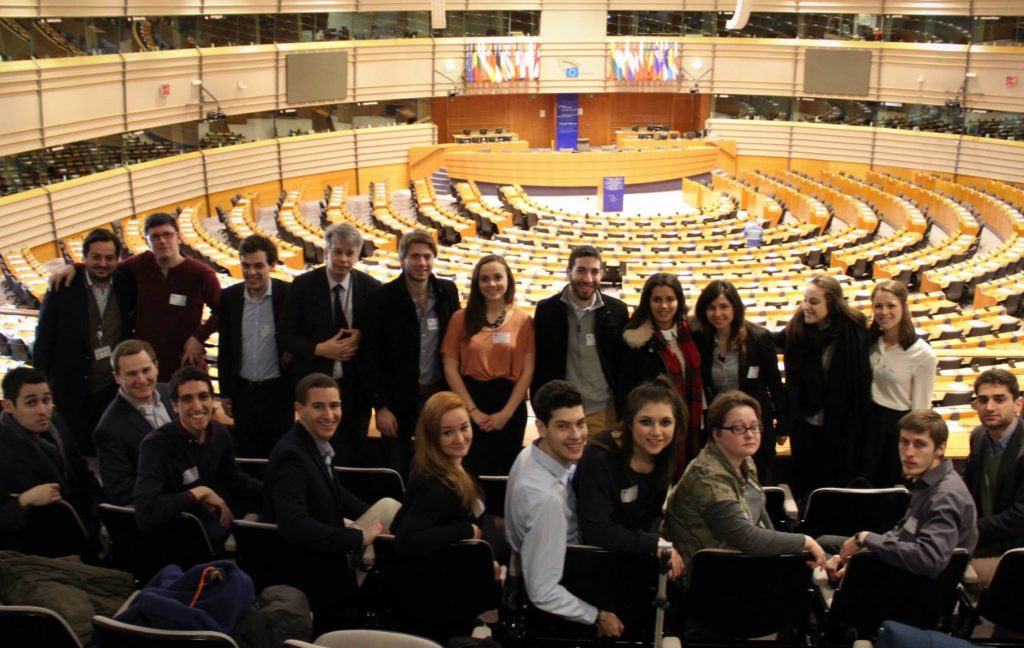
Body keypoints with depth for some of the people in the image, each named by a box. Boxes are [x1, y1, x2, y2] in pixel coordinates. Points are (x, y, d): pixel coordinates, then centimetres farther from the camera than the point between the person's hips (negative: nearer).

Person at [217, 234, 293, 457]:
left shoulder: (289, 295, -11)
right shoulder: (229, 297, 0)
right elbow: (225, 348, 7)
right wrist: (225, 392, 8)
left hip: (278, 391, -3)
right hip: (243, 391, 3)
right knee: (246, 455, 11)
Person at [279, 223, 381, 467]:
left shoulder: (371, 288, -2)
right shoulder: (303, 286, -5)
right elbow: (285, 337, -3)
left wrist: (361, 337, -13)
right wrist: (319, 349, -17)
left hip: (357, 385, 2)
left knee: (356, 453, 11)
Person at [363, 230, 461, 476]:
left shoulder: (448, 292, 1)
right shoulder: (382, 298, -9)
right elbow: (373, 357, -8)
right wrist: (381, 406, -11)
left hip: (439, 397, 3)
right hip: (399, 400, -3)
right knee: (396, 472, 6)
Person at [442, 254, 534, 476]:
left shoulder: (523, 320, 2)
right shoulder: (461, 318, 2)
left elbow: (528, 370, -2)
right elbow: (450, 368, -1)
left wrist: (506, 412, -9)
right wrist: (473, 410, -8)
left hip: (510, 404, 0)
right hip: (470, 401, 0)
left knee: (504, 470, 8)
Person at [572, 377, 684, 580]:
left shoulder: (663, 456, -2)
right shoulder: (599, 458, -23)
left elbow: (652, 515, 7)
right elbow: (596, 531, -26)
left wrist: (660, 548, -11)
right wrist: (655, 544, -24)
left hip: (634, 557, 7)